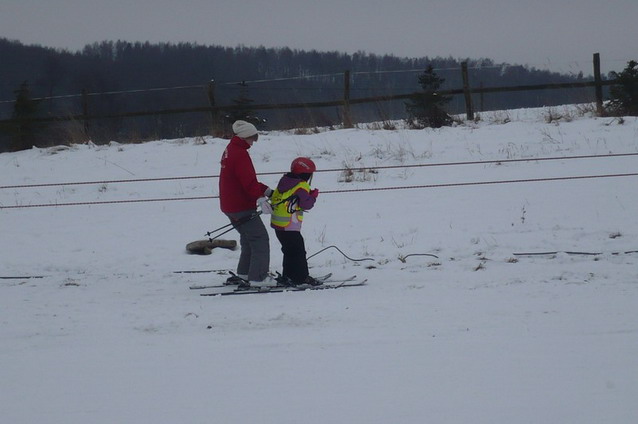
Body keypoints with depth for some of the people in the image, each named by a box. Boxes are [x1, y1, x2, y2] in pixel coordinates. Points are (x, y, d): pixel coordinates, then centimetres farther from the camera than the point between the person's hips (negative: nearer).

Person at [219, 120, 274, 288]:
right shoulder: (240, 154, -18)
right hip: (242, 208, -11)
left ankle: (243, 274, 25)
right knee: (260, 239, -7)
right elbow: (249, 181, -28)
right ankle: (258, 277, -10)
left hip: (230, 206, 11)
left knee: (249, 239, 21)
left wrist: (267, 190, 18)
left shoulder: (230, 150, 16)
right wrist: (260, 198, -32)